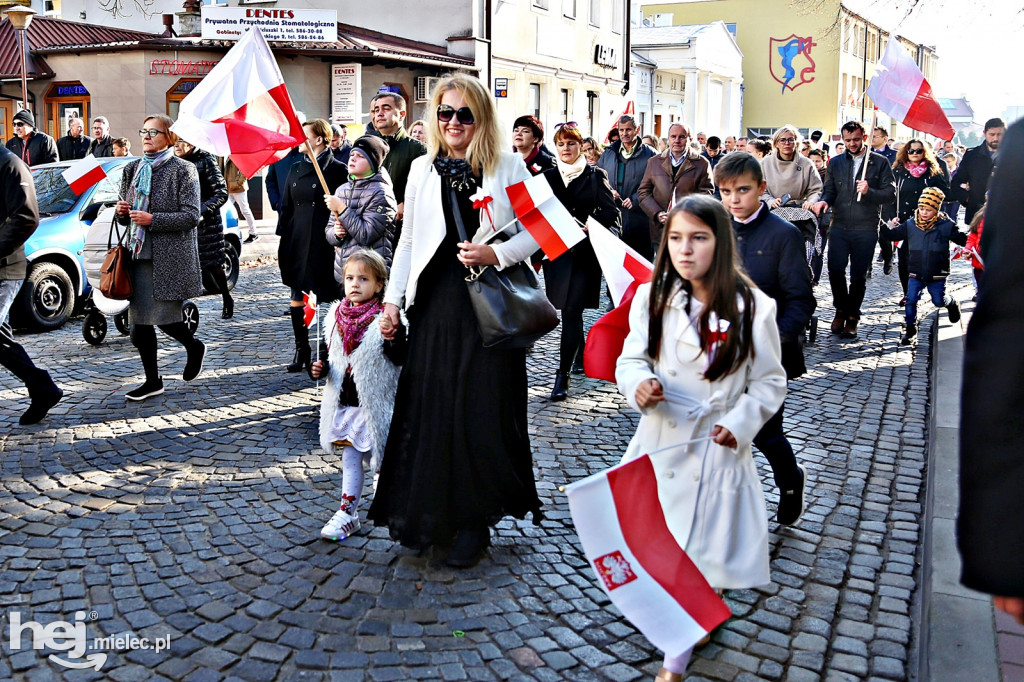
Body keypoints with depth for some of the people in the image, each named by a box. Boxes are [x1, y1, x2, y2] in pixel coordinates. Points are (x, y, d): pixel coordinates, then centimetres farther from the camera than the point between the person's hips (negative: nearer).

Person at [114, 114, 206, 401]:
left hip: (170, 256, -6)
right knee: (139, 321, 6)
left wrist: (152, 219, -18)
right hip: (139, 253, 6)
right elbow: (125, 216, 22)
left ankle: (195, 347, 26)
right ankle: (153, 381, 17)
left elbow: (191, 216, -12)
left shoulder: (183, 170, -4)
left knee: (164, 318, -6)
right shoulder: (133, 169, 14)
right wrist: (120, 211, -1)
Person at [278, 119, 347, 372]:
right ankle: (301, 350, 14)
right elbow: (286, 206, 16)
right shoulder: (296, 169, 14)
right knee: (297, 295, 5)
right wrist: (283, 241, 10)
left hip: (323, 243, -6)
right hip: (297, 242, 6)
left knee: (326, 294, -2)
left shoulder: (337, 169, -3)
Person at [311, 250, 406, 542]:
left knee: (381, 460, 9)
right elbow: (327, 352, 16)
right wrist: (319, 368, -3)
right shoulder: (335, 316, 4)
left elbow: (401, 359, -18)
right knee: (350, 458, 11)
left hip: (375, 404, -5)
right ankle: (347, 513, 21)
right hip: (343, 402, 5)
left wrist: (394, 339, -36)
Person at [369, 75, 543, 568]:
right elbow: (408, 241, 12)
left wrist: (497, 254, -15)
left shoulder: (508, 166, 2)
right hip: (436, 303, 3)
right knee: (430, 407, 4)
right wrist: (393, 300, 7)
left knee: (483, 409, 1)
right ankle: (427, 513, 20)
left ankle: (473, 519, 14)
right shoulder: (422, 168, 11)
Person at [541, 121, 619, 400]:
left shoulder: (596, 176, 1)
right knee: (570, 309, 13)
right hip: (555, 250, 4)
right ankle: (581, 353, 35)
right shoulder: (548, 176, 9)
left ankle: (563, 374, -9)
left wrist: (584, 224, -18)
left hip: (584, 252, -4)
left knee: (571, 310, -10)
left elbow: (609, 212, -3)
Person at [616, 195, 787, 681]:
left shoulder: (752, 308, -10)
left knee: (701, 553, 3)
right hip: (661, 440, 3)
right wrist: (639, 384, -19)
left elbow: (769, 383, -2)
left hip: (717, 447, -2)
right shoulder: (652, 298, -3)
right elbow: (632, 358, 2)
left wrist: (740, 423, -16)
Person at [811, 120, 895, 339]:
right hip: (839, 226, 2)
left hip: (866, 229, -2)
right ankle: (841, 309, 15)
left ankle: (852, 318, 16)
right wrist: (824, 200, -9)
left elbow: (890, 195, 0)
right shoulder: (835, 162, 12)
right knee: (835, 269, -9)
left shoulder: (880, 162, 3)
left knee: (858, 276, 2)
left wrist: (869, 192, -19)